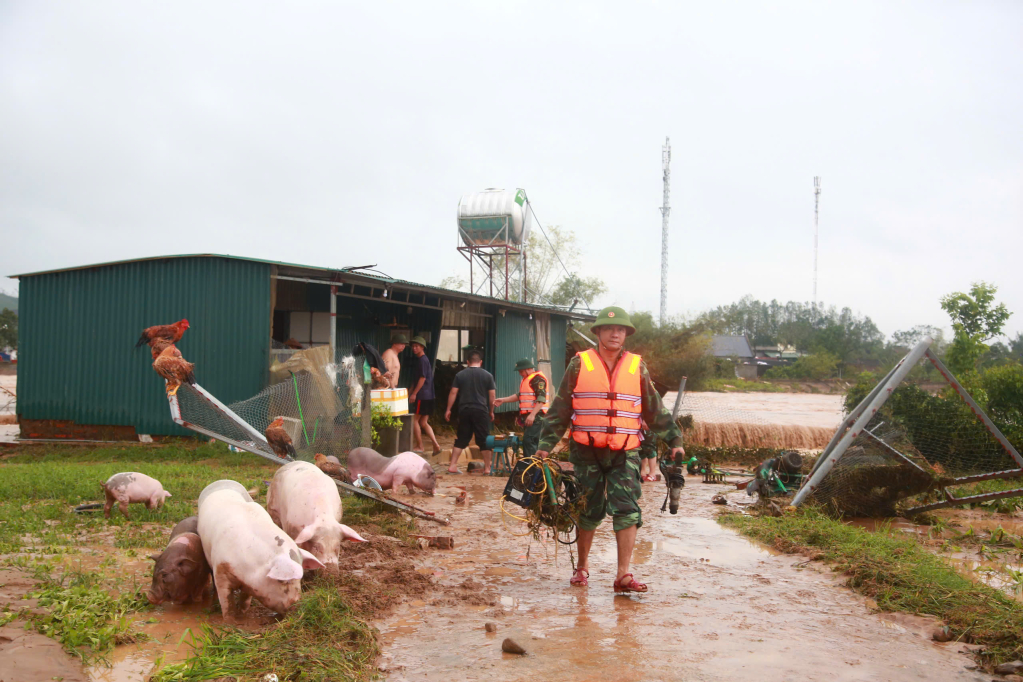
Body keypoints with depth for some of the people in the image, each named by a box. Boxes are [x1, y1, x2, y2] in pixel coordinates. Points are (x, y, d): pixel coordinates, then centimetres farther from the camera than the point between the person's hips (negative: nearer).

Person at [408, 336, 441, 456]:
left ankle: (421, 446, 3)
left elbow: (422, 378, -17)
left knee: (414, 420, -2)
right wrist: (410, 391, 22)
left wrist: (414, 393, -17)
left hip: (423, 395, -9)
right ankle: (436, 445, 3)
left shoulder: (423, 360, -11)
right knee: (423, 422, 9)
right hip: (428, 396, 9)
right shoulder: (419, 360, 19)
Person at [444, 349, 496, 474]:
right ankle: (487, 468, 8)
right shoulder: (487, 375, 2)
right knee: (484, 440, 5)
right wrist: (491, 411, 13)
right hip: (481, 411, -2)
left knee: (461, 439, 9)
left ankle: (452, 466, 6)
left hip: (464, 410, 2)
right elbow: (492, 395, 2)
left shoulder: (460, 375, 5)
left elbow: (453, 393, 2)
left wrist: (448, 409, 9)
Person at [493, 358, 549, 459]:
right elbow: (519, 396, 30)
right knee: (534, 442, 12)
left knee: (528, 441, -16)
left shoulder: (538, 379, -12)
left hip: (536, 417, -10)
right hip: (528, 417, 10)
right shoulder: (526, 379, 21)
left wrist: (532, 415, -28)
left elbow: (541, 399, -21)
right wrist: (503, 400, 23)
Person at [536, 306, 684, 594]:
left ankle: (623, 575, -5)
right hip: (587, 452, -1)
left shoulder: (637, 367, 7)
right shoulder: (579, 364, 2)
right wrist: (546, 444, 2)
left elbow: (655, 410, 13)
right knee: (590, 511, 8)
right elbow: (560, 409, 5)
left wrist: (674, 441, 10)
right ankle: (582, 567, 27)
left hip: (624, 454, 1)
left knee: (628, 511, -8)